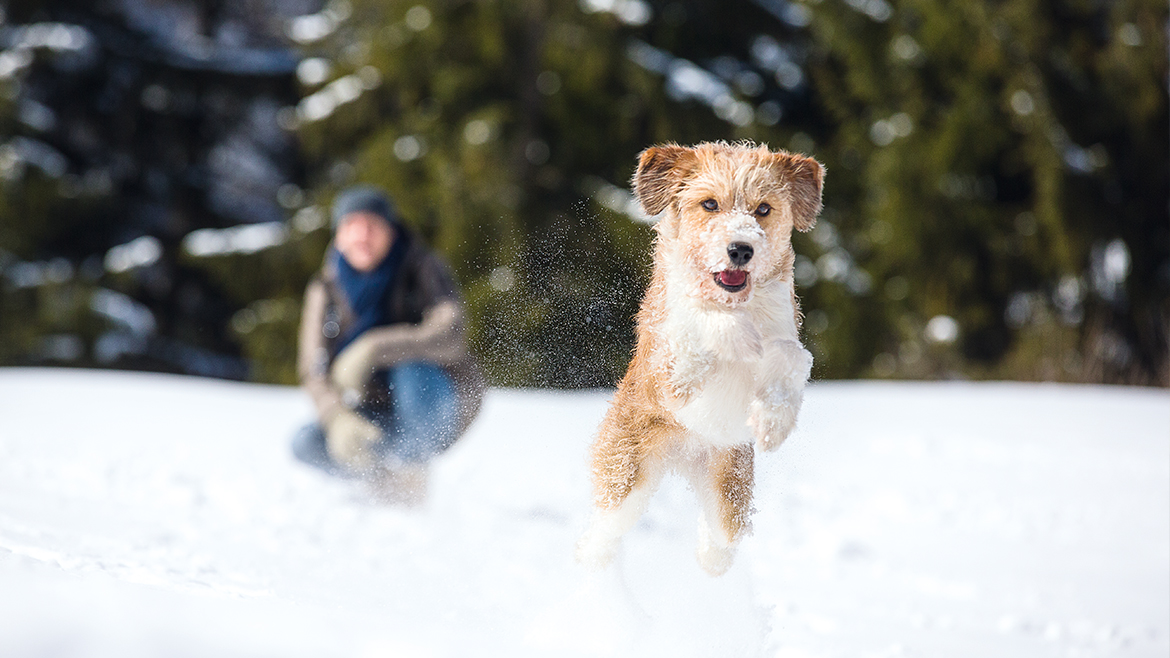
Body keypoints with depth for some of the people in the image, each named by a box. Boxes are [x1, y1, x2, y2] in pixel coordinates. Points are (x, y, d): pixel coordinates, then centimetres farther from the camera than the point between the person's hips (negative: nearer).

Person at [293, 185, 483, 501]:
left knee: (412, 368, -36)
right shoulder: (325, 291, 0)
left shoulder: (422, 270, -11)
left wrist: (373, 350, -41)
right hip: (374, 417, 4)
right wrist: (339, 418, -28)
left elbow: (448, 333, -29)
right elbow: (314, 370, -7)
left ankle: (411, 472, -19)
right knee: (306, 444, -22)